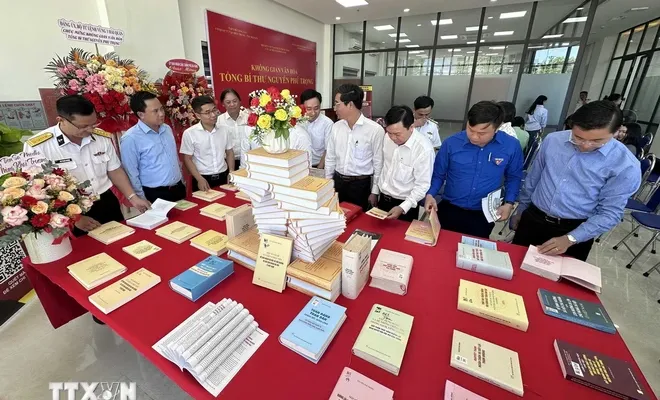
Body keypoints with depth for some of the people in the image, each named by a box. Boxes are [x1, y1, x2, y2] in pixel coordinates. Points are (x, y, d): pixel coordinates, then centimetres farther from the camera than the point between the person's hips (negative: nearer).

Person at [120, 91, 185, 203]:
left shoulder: (167, 129, 5)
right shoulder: (130, 138, -15)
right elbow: (131, 175, -12)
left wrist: (181, 182, 15)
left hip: (178, 189, 6)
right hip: (155, 195, -6)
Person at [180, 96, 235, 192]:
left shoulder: (224, 129, -1)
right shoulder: (189, 133, -9)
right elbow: (187, 159, -4)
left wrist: (231, 172, -2)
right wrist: (200, 179, -13)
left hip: (224, 177, 3)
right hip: (203, 179, -3)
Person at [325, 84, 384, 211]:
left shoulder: (375, 129, -13)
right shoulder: (336, 127, 0)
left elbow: (378, 164, -7)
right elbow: (330, 158, 8)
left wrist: (374, 192, -4)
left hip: (360, 184, -4)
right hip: (337, 181, 4)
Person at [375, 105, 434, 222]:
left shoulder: (424, 149, -24)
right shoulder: (388, 137, -6)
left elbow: (422, 186, -19)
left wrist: (402, 207, -24)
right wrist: (375, 191, 12)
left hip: (404, 204, -5)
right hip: (383, 198, 6)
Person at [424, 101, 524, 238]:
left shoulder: (511, 146, -9)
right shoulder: (451, 143, -13)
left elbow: (513, 177, 8)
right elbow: (438, 174, -2)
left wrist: (509, 203, -4)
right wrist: (430, 194, -18)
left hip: (484, 215, 1)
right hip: (449, 210, 0)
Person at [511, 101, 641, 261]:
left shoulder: (625, 165, -13)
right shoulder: (553, 140, -6)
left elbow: (610, 213, -11)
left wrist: (570, 239, -20)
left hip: (576, 230, -2)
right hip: (533, 219, 3)